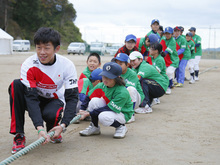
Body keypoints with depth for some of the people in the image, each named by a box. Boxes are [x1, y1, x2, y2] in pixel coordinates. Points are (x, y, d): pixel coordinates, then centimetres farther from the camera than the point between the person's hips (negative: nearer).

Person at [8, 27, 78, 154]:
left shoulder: (67, 65, -22)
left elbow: (72, 97, -21)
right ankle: (19, 135, -23)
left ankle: (53, 130, 4)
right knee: (16, 85, -30)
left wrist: (63, 125, -36)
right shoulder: (28, 65, -24)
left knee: (50, 115, -36)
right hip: (36, 99, 1)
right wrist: (39, 128, -45)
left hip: (54, 100, 0)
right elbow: (31, 97, -32)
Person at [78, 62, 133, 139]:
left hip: (122, 113, -6)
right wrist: (82, 110, -22)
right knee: (94, 101, -21)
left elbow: (109, 109, -31)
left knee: (103, 116, -36)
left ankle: (121, 127, -6)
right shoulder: (101, 86, -11)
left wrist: (89, 113, -32)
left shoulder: (122, 92, -30)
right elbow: (89, 97, -3)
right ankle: (94, 127, -3)